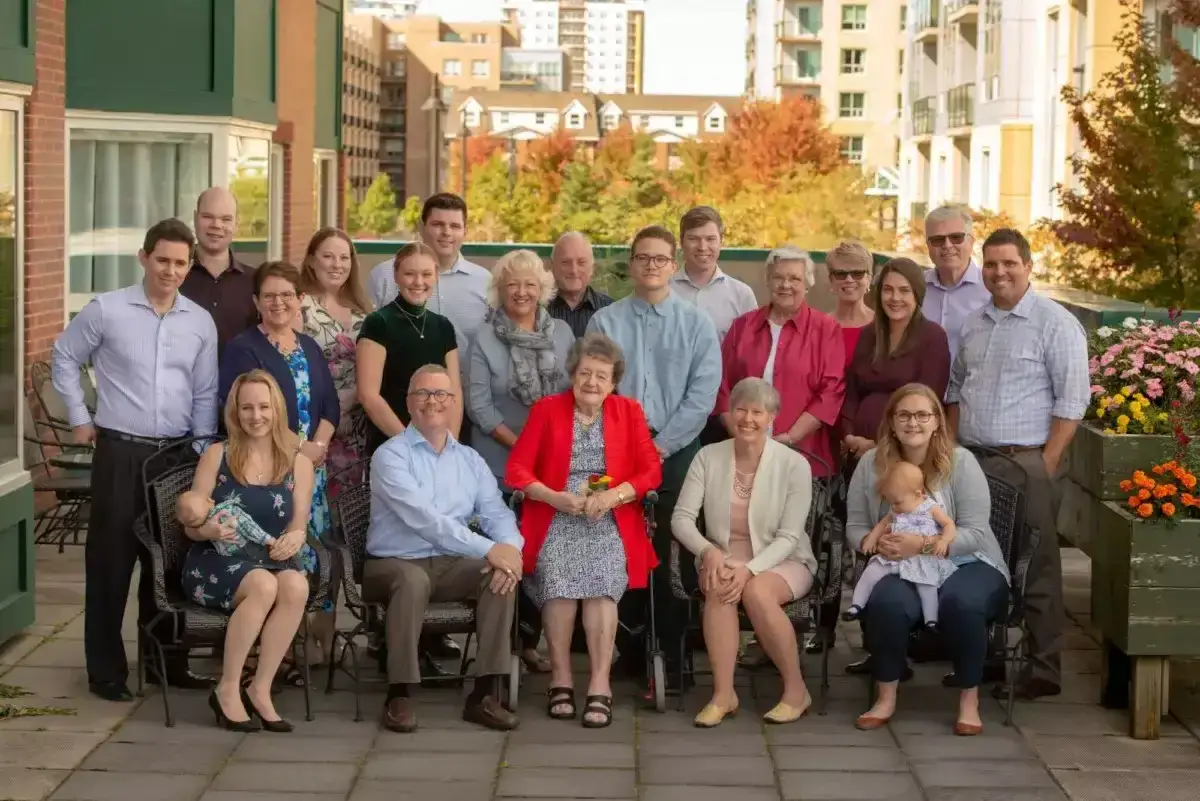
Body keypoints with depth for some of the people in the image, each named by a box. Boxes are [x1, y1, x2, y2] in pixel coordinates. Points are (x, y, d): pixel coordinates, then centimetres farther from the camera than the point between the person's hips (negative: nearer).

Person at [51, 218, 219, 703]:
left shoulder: (200, 322, 5)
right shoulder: (106, 310, -5)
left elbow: (205, 394, 9)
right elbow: (65, 359, 7)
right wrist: (80, 418, 4)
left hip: (178, 453, 3)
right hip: (119, 452, -3)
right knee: (110, 560, 1)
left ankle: (167, 663, 23)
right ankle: (106, 671, 9)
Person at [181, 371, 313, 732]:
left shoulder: (299, 463, 7)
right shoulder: (217, 455, 2)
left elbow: (298, 526, 4)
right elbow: (191, 524, 0)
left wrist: (294, 538, -21)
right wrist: (211, 529, -24)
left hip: (272, 559, 2)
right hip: (216, 560, -2)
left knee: (297, 586, -33)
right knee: (264, 585, -35)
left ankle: (260, 689, -21)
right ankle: (228, 690, -21)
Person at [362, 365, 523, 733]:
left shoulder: (470, 460, 14)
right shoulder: (390, 455, -6)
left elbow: (497, 514, 4)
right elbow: (423, 518, -20)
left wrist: (510, 548, -22)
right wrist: (489, 549, -27)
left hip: (451, 565, 5)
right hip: (395, 563, -5)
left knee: (502, 574, -22)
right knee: (412, 579, -37)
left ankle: (485, 693, -19)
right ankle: (399, 694, -25)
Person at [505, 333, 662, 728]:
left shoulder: (629, 411, 14)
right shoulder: (546, 409, 12)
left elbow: (651, 470, 6)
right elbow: (517, 470, 5)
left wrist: (614, 496, -12)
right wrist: (557, 498, -11)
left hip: (609, 522, 0)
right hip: (555, 521, 0)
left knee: (601, 580, -29)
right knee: (556, 576, -30)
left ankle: (599, 685, -31)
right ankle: (560, 679, -23)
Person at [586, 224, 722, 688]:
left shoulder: (696, 324, 5)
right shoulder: (604, 322, 7)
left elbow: (703, 395, -2)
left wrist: (661, 445, -9)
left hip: (676, 451, -1)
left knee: (670, 551, -2)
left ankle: (668, 650, 3)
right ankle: (629, 649, 8)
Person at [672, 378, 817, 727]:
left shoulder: (794, 465, -9)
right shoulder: (708, 457, -2)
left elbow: (788, 537, -12)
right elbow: (681, 517, -3)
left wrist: (750, 569, -28)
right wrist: (708, 551, -23)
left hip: (781, 561, -2)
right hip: (723, 558, 2)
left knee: (757, 591, -34)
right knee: (719, 588, -33)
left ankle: (796, 690, -16)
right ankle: (723, 694, -27)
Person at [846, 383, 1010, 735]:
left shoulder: (960, 461, -5)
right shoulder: (871, 463, 4)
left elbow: (975, 533, -11)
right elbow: (855, 527, 8)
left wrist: (923, 544, -24)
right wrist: (875, 542, -16)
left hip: (965, 563, -1)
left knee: (960, 601, -36)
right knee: (886, 603, -33)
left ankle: (969, 698, -14)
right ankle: (886, 696, -11)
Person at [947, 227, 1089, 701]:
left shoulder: (1055, 324, -6)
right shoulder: (974, 325, 14)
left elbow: (1072, 399, -9)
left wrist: (1048, 461, -13)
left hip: (1025, 464, -6)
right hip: (971, 462, 7)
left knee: (1035, 570, -3)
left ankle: (1043, 669, 5)